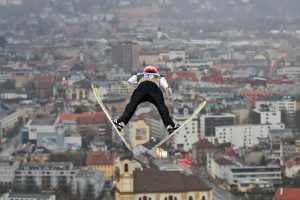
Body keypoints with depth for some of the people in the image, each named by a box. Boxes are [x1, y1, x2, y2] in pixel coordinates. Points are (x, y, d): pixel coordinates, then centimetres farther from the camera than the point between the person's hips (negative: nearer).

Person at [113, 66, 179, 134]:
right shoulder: (158, 76, 41)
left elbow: (134, 77, 21)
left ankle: (121, 121, -19)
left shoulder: (140, 75, 42)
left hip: (141, 86, 0)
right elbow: (163, 80, 20)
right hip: (154, 87, 0)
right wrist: (167, 88, 3)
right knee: (161, 106, -4)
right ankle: (169, 125, -17)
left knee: (132, 105, -5)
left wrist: (128, 82, 4)